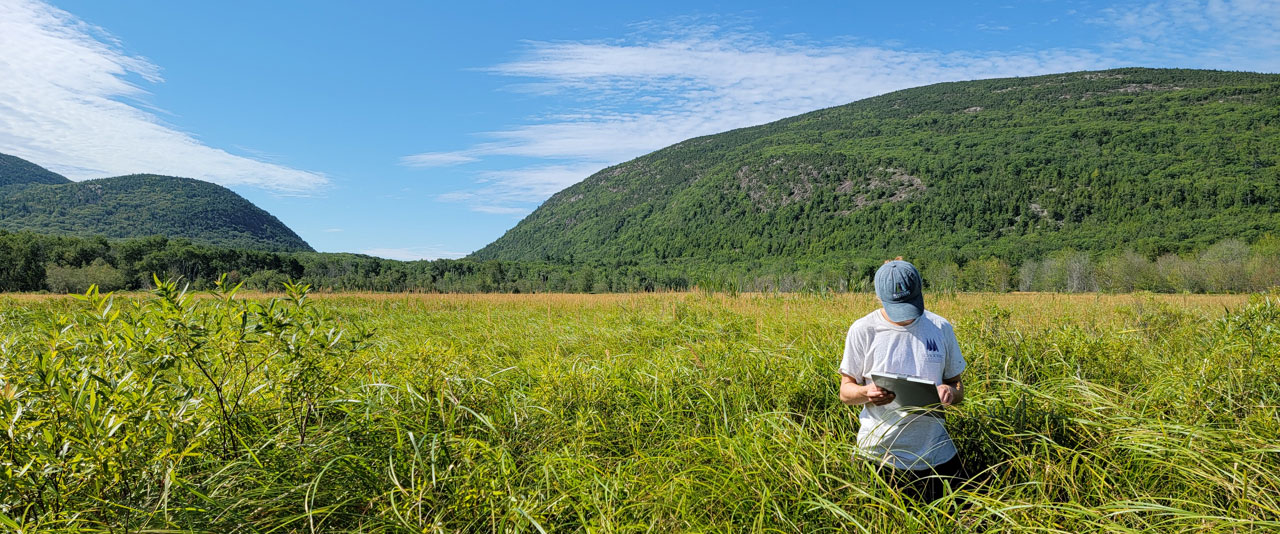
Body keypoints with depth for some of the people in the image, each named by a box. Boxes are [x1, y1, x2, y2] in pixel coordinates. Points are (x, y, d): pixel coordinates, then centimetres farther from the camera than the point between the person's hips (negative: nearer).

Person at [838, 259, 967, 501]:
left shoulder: (941, 328, 2)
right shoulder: (863, 330, -5)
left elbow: (958, 386, 11)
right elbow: (845, 391, 0)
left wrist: (950, 392, -13)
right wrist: (865, 392, -23)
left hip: (936, 453, 2)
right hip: (880, 453, -2)